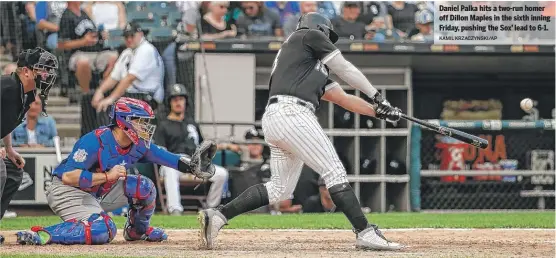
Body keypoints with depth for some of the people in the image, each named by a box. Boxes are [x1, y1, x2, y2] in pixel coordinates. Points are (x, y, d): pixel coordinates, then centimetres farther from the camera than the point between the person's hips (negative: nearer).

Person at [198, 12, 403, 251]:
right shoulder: (311, 36, 11)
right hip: (292, 113, -9)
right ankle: (365, 233, -16)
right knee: (334, 171, -10)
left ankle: (218, 215, 7)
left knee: (281, 187, 12)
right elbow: (345, 70, 11)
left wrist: (378, 111, 24)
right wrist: (376, 96, 20)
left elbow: (342, 98, 29)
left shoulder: (316, 69, 33)